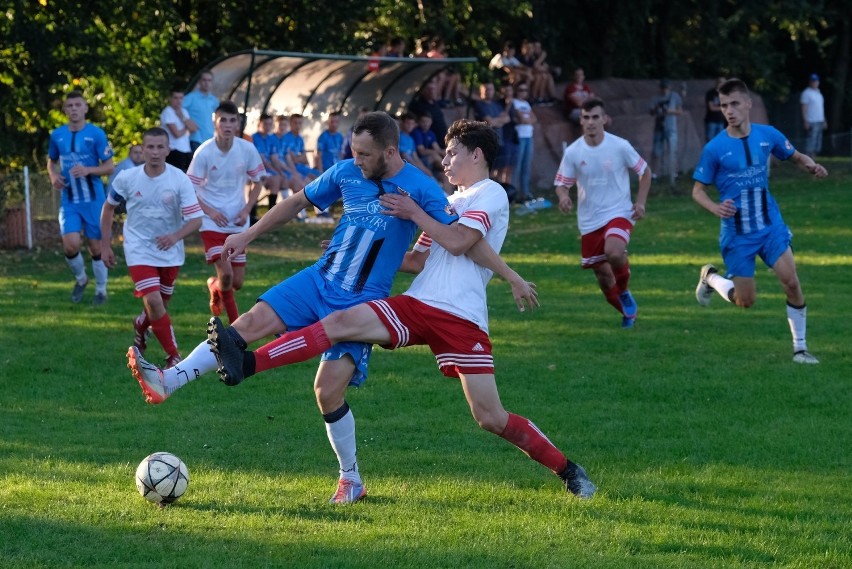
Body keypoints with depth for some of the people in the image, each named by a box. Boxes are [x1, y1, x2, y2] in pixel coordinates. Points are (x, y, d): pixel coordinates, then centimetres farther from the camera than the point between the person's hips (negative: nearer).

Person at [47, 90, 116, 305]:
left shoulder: (96, 134, -6)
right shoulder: (57, 135, 3)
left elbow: (109, 167, -4)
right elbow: (51, 161, 19)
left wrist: (88, 170, -21)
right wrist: (53, 177, -3)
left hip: (93, 200, -2)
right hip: (69, 201, 2)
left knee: (96, 247, 4)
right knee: (71, 245, -14)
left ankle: (101, 290, 23)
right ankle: (80, 279, 16)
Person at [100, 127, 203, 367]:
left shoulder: (179, 180, -15)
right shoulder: (126, 178, -12)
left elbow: (196, 219, -16)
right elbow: (108, 207, 5)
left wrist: (175, 236, -36)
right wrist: (106, 245, 5)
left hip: (170, 252, 2)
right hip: (139, 250, -2)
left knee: (161, 303, 16)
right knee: (153, 301, -18)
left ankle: (141, 325, 51)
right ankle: (174, 357, -8)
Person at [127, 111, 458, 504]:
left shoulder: (420, 189, -13)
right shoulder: (346, 173, 2)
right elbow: (299, 202, 16)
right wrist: (247, 236, 16)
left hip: (361, 305, -5)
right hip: (319, 280, 5)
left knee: (328, 391, -12)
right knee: (251, 323, -14)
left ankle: (351, 479, 10)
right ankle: (165, 382, -17)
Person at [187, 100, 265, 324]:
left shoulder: (247, 149, -5)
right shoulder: (204, 152, -13)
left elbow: (257, 181, 10)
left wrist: (246, 210, -3)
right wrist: (209, 211, -17)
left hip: (238, 222, 3)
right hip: (212, 221, -3)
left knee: (237, 282, 5)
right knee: (226, 272, -18)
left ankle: (214, 286, 42)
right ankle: (236, 324, 2)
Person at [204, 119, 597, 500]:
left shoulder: (491, 194, 0)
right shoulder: (450, 203, 25)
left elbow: (457, 241, -14)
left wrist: (414, 213, -4)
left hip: (462, 321, -7)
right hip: (416, 305, 7)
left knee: (491, 418, -9)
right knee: (342, 321, -16)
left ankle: (567, 470, 10)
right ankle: (244, 365, -27)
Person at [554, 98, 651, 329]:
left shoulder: (620, 147, -8)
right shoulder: (572, 152, -4)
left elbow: (644, 171, 5)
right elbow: (562, 183, 4)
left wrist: (641, 202, -6)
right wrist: (563, 196, -20)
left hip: (619, 213, -3)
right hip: (589, 221, 3)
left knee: (614, 252, -32)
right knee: (602, 274, 7)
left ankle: (625, 293, -2)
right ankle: (627, 312, 32)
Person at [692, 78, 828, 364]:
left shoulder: (767, 135, -3)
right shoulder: (715, 148, -12)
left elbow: (796, 156, 13)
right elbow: (698, 191, -4)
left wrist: (812, 166, -10)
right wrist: (716, 208, -24)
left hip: (770, 225, 2)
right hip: (737, 232, -2)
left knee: (791, 281, -13)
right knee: (745, 301, 2)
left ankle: (800, 347, 2)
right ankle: (710, 276, 34)